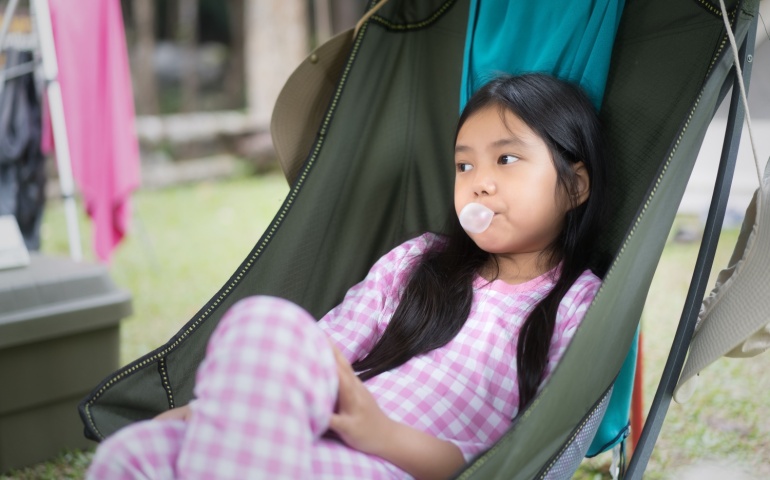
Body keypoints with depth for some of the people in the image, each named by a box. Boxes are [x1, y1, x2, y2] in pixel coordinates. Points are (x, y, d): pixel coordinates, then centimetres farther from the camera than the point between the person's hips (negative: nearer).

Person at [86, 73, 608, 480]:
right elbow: (324, 349, 17)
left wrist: (387, 435, -17)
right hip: (322, 438, 5)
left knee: (264, 321, -31)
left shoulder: (580, 304, 9)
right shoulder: (416, 261, 25)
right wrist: (210, 405, 0)